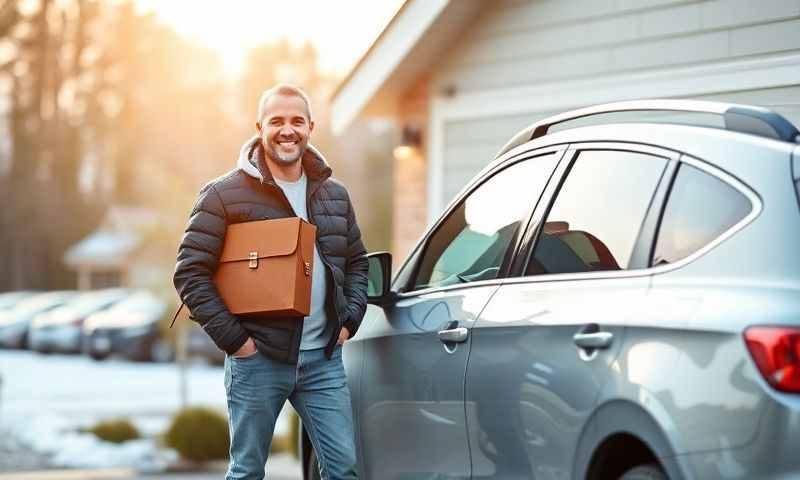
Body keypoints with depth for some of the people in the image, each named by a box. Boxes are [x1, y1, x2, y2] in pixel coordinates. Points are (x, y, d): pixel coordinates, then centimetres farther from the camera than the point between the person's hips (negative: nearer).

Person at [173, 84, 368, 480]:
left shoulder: (334, 194, 12)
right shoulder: (225, 194, -4)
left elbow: (357, 262, 24)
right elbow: (190, 272, -7)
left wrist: (349, 320, 9)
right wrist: (231, 338, -12)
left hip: (324, 358, 4)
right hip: (257, 361, -4)